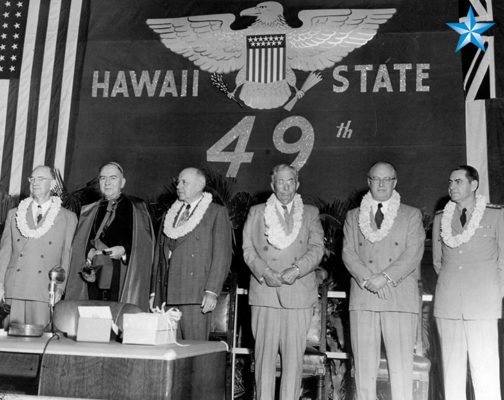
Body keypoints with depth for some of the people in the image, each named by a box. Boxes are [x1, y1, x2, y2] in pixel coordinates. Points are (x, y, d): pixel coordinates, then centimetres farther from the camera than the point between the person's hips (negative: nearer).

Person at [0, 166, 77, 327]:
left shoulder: (68, 218, 8)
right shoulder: (14, 214, 16)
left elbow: (67, 257, 4)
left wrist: (60, 288, -4)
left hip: (45, 292, -2)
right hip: (13, 290, 2)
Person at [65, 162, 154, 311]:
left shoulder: (136, 208, 8)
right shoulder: (89, 212, 19)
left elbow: (146, 244, 1)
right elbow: (79, 244, 15)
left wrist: (125, 251, -13)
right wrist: (88, 252, -4)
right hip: (94, 280, 3)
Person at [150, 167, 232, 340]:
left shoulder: (216, 212, 4)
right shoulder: (169, 215, 22)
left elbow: (222, 256, -4)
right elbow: (159, 256, 20)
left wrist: (212, 291, -13)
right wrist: (154, 292, 12)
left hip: (196, 296, -5)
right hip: (166, 296, 5)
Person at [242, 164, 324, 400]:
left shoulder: (310, 213, 15)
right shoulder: (256, 212, 15)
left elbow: (316, 249, 4)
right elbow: (248, 249, 7)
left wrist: (296, 269, -13)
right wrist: (264, 272, -10)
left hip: (298, 293, 0)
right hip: (264, 292, 0)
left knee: (294, 354, -1)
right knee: (264, 352, -2)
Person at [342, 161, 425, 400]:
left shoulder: (412, 215, 12)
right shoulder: (353, 217, 17)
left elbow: (414, 253, 0)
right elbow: (348, 253, 6)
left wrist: (385, 277, -12)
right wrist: (367, 279, -10)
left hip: (400, 297, -1)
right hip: (362, 298, 2)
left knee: (401, 366, -5)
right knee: (364, 365, 1)